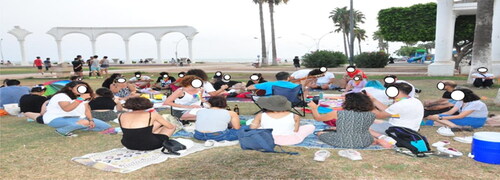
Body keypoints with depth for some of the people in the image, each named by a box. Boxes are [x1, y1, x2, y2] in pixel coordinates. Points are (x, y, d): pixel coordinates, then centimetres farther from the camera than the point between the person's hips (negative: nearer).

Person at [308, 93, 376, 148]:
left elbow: (318, 118, 3)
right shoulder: (371, 115, -8)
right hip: (364, 144, 4)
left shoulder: (338, 113, -13)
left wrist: (314, 108, 23)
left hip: (342, 143, -4)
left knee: (321, 133, 21)